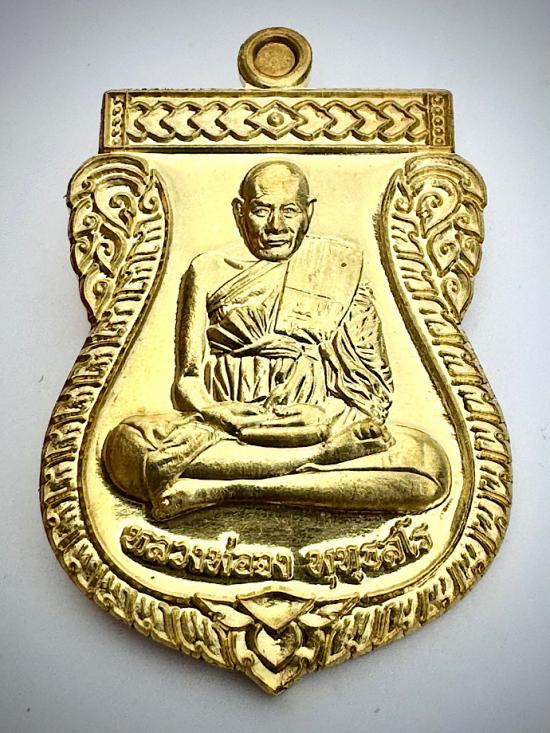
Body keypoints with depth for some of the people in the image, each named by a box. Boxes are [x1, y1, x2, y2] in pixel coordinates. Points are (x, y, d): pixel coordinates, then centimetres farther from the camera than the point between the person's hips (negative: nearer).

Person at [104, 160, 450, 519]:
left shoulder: (341, 267, 13)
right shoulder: (209, 271, 14)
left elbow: (373, 387, 8)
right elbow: (187, 383, 8)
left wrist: (328, 416, -13)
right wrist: (219, 413, -14)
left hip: (317, 428, 1)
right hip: (225, 428, -1)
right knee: (126, 443, -28)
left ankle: (217, 489, -27)